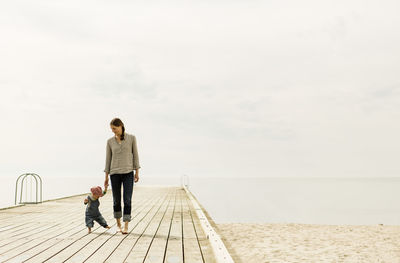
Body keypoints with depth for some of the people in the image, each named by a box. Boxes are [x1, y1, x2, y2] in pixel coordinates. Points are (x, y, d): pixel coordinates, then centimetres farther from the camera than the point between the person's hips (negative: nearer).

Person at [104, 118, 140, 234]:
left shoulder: (131, 138, 1)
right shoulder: (110, 141, 4)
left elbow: (135, 155, 3)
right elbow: (108, 159, 7)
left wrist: (137, 172, -1)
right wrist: (106, 176, 5)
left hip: (128, 173, -2)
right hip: (114, 173, 2)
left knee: (127, 200, -9)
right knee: (116, 200, 8)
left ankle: (126, 226, -7)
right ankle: (118, 223, 26)